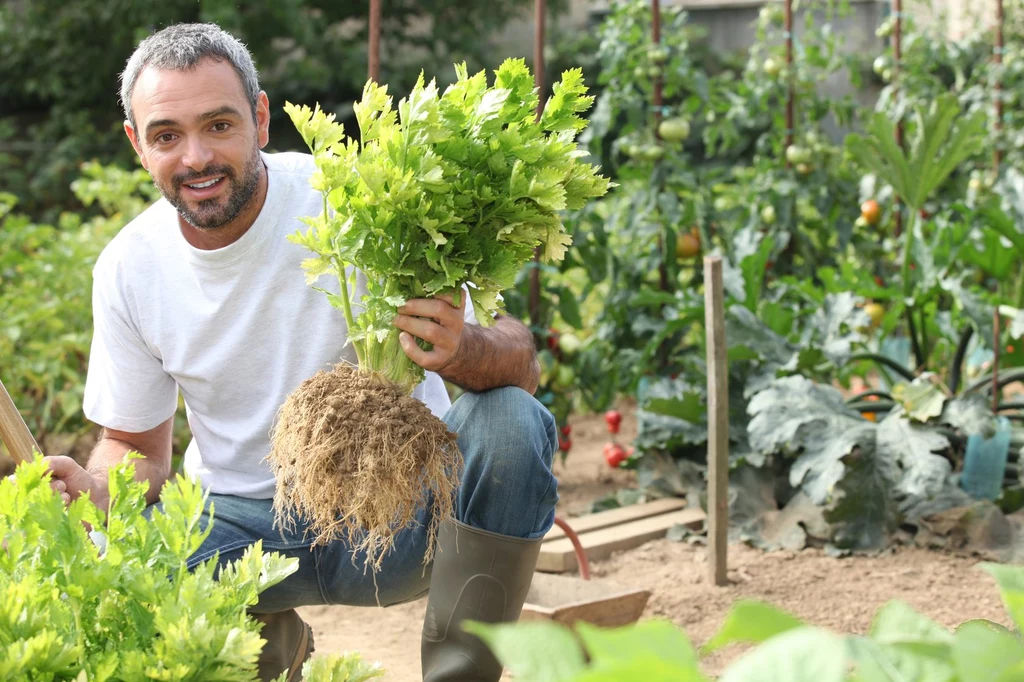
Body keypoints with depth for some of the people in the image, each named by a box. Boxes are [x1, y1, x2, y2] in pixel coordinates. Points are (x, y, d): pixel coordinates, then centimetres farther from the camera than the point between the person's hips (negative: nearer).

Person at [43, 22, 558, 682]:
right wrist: (94, 490, -16)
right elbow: (137, 446, 8)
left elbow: (522, 368, -17)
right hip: (241, 520, 2)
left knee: (512, 422, -31)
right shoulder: (128, 269, -5)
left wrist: (464, 351, -42)